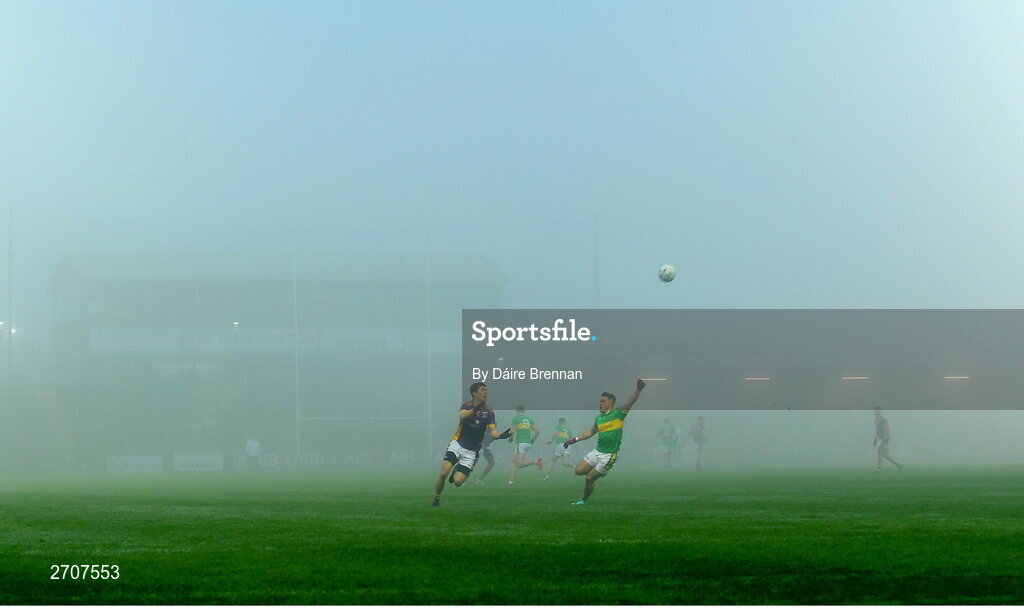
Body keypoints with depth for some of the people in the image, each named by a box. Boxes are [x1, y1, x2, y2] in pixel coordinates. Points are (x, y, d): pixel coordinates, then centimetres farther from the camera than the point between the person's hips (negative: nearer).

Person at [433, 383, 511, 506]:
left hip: (471, 451, 1)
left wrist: (501, 435, -33)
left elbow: (492, 431, -10)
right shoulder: (467, 406, -4)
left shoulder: (489, 412, -1)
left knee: (458, 481, -12)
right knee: (444, 472, -22)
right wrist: (474, 409, -48)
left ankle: (457, 471, 25)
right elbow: (462, 416, -28)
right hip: (457, 444, -1)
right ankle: (436, 497, 3)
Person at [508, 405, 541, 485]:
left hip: (520, 443, -7)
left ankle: (536, 462, -32)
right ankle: (511, 480, 14)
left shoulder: (515, 419, -2)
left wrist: (510, 438, 15)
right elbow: (537, 431, 9)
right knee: (514, 460, 20)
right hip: (528, 443, 7)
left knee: (519, 465, -14)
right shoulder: (529, 419, 14)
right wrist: (532, 440, 21)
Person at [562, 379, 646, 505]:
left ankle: (583, 500, 21)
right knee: (579, 471, 1)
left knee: (589, 478, -2)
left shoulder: (618, 413, -8)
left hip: (609, 455, -7)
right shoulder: (599, 418, 10)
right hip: (597, 452, 7)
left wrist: (638, 390, -38)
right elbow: (590, 432, 25)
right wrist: (574, 440, 23)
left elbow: (630, 402, -21)